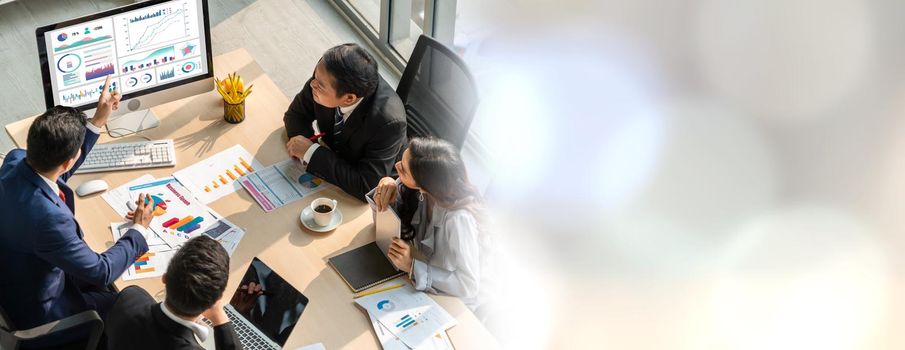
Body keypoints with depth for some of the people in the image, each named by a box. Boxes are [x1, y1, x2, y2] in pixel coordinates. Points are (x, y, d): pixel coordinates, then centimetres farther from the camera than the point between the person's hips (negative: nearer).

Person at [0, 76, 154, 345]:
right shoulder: (47, 217, -42)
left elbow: (56, 169, 7)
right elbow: (101, 271, -29)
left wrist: (98, 121, 5)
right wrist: (139, 229, -14)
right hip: (36, 310, -7)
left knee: (116, 283, 21)